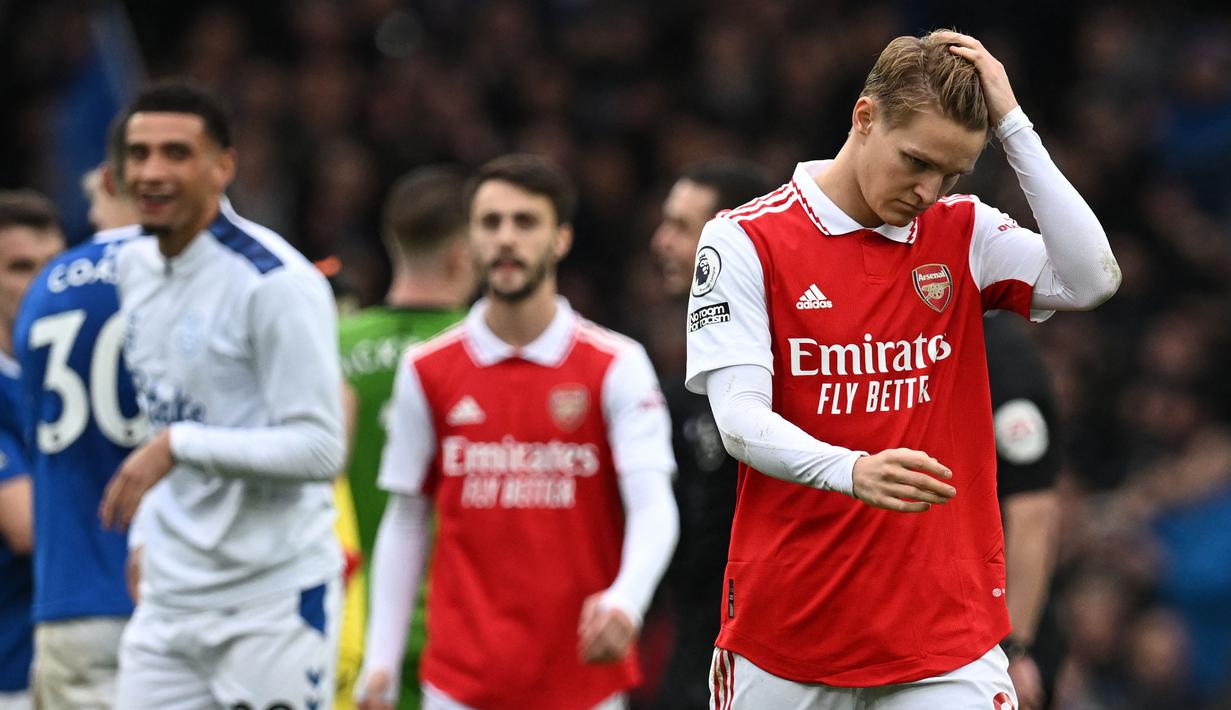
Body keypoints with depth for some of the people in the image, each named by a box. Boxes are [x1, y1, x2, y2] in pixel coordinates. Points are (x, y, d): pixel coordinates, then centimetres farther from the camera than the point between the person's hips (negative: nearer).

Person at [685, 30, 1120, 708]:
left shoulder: (964, 233, 7)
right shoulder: (745, 240, -4)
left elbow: (1091, 279, -10)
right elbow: (739, 419, -12)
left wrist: (1011, 123, -10)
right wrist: (853, 472, -32)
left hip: (948, 623, 2)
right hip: (786, 621, -2)